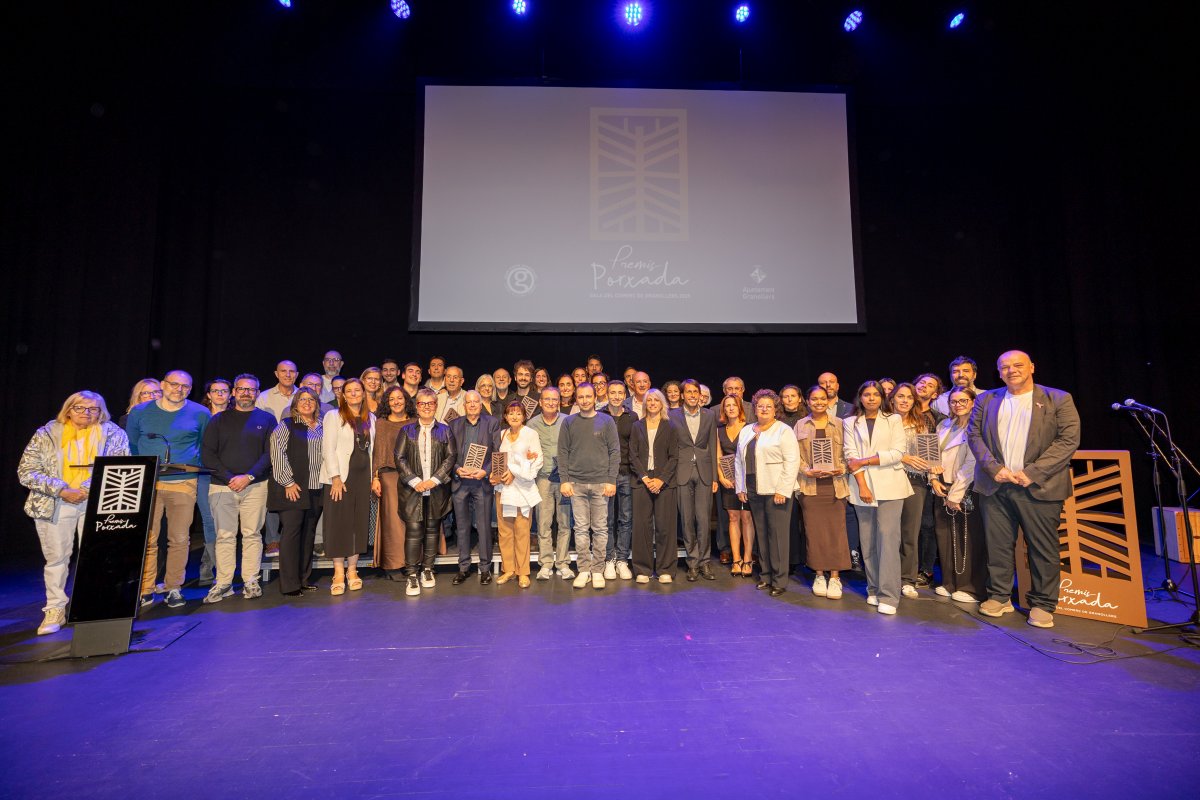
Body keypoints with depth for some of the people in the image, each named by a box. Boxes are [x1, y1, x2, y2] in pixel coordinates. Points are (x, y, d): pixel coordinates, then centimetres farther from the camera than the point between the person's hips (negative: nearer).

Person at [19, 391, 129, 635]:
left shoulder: (113, 434, 4)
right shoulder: (46, 434, 6)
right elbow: (26, 472, 1)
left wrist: (87, 489, -13)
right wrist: (61, 490, -12)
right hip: (55, 504, 1)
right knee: (56, 557, 6)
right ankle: (55, 610, 18)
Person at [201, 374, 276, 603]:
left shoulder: (266, 419, 7)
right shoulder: (219, 419, 11)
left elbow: (269, 454, 0)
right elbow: (207, 454, 4)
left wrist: (249, 476, -11)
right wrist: (229, 477, -8)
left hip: (255, 486, -1)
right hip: (222, 486, 1)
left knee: (252, 534, 1)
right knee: (224, 535, 3)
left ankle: (251, 581, 9)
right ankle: (223, 583, 11)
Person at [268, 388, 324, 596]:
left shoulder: (321, 428, 14)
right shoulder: (287, 425, 1)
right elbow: (278, 453, -7)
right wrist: (288, 482, -12)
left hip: (315, 489, 5)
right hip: (293, 487, -5)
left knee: (309, 533, 9)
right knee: (291, 531, -3)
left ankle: (304, 579, 20)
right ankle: (289, 584, 4)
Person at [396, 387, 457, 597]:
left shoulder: (444, 430, 7)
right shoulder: (407, 430, 7)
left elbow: (451, 457, 0)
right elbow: (399, 458, 1)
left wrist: (434, 480, -10)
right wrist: (414, 481, -11)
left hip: (436, 489, 1)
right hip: (412, 488, -1)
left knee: (432, 530, 8)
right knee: (413, 531, -6)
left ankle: (427, 570, 21)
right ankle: (411, 576, 1)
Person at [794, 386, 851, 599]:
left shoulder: (839, 424, 7)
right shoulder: (800, 425, 8)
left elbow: (847, 453, 6)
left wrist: (841, 468, -11)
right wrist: (807, 471, -10)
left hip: (835, 484, 0)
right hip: (810, 485, 0)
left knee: (836, 531, -1)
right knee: (814, 531, 3)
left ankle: (835, 577, 10)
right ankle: (819, 575, 15)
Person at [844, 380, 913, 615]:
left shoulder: (893, 420, 8)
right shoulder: (850, 423, 10)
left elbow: (898, 452, -4)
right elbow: (851, 455, 1)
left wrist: (864, 461, -9)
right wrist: (862, 485, -9)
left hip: (889, 485, -2)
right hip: (862, 485, 2)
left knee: (888, 537, -9)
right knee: (867, 540, 5)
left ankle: (888, 596, -6)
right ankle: (873, 589, 16)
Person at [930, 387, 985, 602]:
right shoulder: (943, 425, 11)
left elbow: (971, 464, -13)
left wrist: (956, 494, -13)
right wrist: (934, 478, 0)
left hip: (967, 490, -6)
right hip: (943, 488, 6)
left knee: (969, 540, 1)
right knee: (945, 537, 9)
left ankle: (971, 587, 13)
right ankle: (949, 583, 20)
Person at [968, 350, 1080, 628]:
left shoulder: (1058, 400, 2)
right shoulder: (986, 400, 10)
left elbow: (1069, 439, -5)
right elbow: (973, 433, 7)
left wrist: (1033, 472, -14)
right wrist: (993, 468, -7)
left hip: (1039, 487, -2)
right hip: (996, 486, 2)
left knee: (1043, 548, 5)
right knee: (997, 544, 8)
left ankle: (1042, 604, 19)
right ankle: (999, 597, 20)